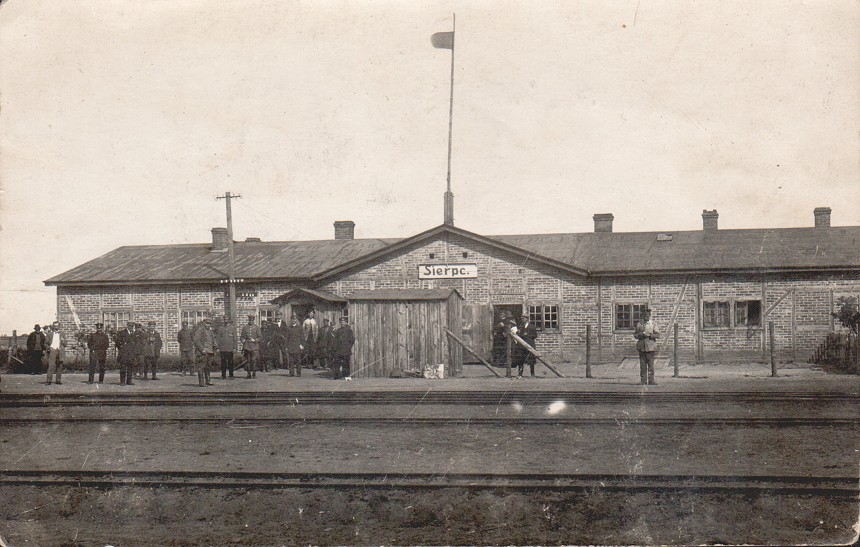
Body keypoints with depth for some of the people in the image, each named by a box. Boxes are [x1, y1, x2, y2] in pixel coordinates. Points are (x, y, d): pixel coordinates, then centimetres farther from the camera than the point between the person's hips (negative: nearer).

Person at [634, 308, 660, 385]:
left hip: (650, 346, -1)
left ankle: (651, 380, 0)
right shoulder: (639, 324, 10)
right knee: (642, 364, 3)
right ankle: (643, 380, 8)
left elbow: (657, 334, -2)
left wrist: (649, 335, -17)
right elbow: (635, 335, 10)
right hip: (642, 346, 1)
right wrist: (641, 335, -11)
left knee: (651, 364, -3)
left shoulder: (653, 324, 6)